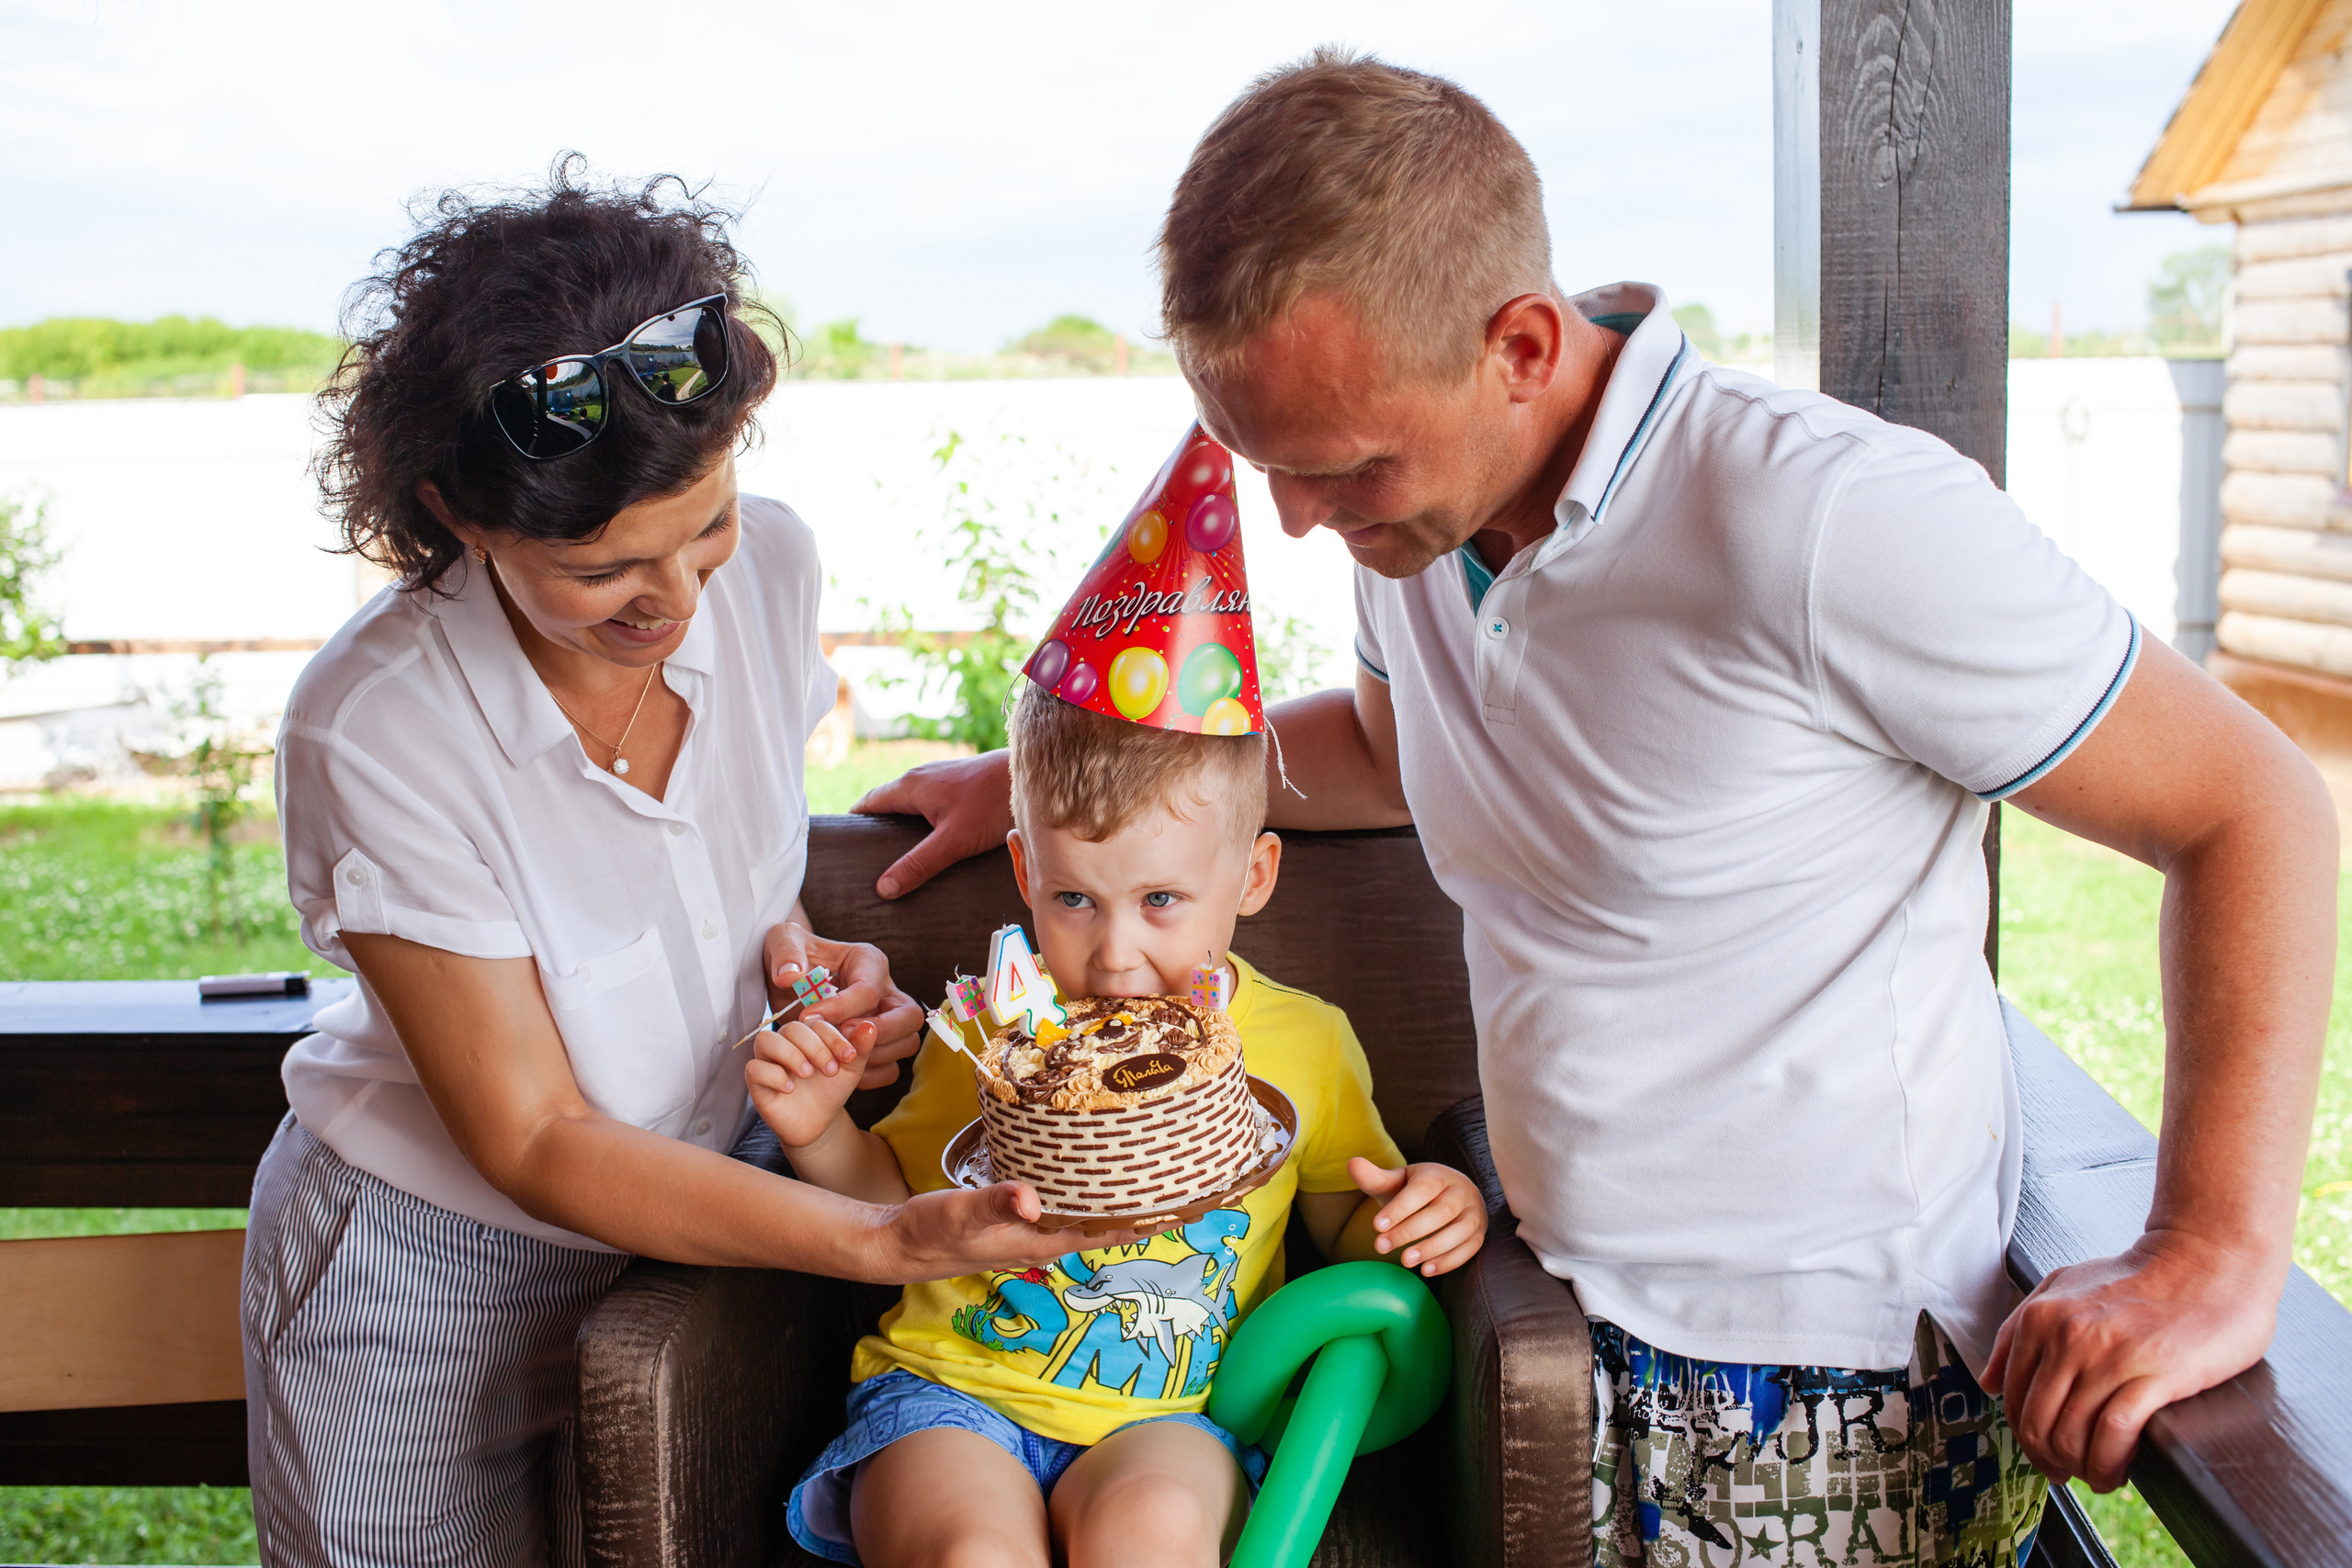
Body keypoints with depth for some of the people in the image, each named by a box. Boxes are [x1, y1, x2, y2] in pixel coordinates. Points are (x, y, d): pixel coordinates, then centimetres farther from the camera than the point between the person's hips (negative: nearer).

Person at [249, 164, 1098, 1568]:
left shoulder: (772, 567, -15)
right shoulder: (373, 733, -29)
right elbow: (534, 1144, -24)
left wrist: (793, 951, -13)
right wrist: (889, 1241, -32)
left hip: (684, 1213, 4)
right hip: (426, 1271, -4)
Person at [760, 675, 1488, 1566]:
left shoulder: (1307, 1048, 4)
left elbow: (1350, 1229, 17)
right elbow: (901, 1203, 15)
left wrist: (1431, 1208, -4)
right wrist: (820, 1135, -4)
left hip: (1169, 1415, 0)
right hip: (950, 1389, 0)